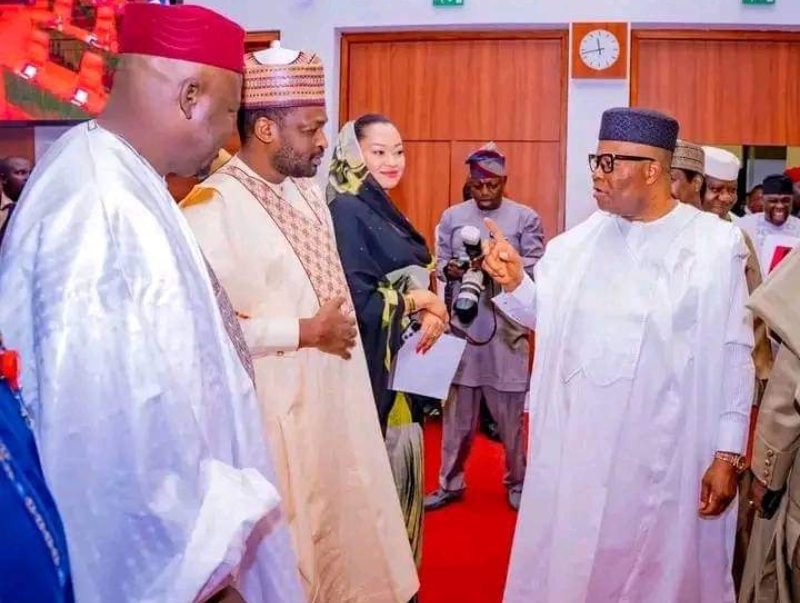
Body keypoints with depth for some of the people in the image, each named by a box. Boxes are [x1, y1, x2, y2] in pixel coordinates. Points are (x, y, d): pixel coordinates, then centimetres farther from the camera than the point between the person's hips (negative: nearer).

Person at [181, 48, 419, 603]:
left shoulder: (308, 192, 8)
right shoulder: (212, 208, -19)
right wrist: (305, 332, -19)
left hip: (334, 399, 8)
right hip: (273, 413, -8)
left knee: (340, 532, 20)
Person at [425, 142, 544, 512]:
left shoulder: (525, 218, 0)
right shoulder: (452, 216, 9)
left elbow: (536, 270, -5)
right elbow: (439, 263, 10)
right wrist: (452, 269, -12)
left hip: (507, 326, -2)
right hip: (462, 324, 2)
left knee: (510, 411, 6)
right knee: (458, 409, 8)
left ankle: (517, 483, 23)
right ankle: (451, 484, 20)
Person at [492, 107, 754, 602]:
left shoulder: (716, 244, -7)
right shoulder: (582, 239, 4)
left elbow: (734, 354, -6)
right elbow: (547, 316, 11)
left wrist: (728, 455, -7)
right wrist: (514, 281, -9)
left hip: (664, 454, -3)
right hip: (576, 446, 4)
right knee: (566, 563, 15)